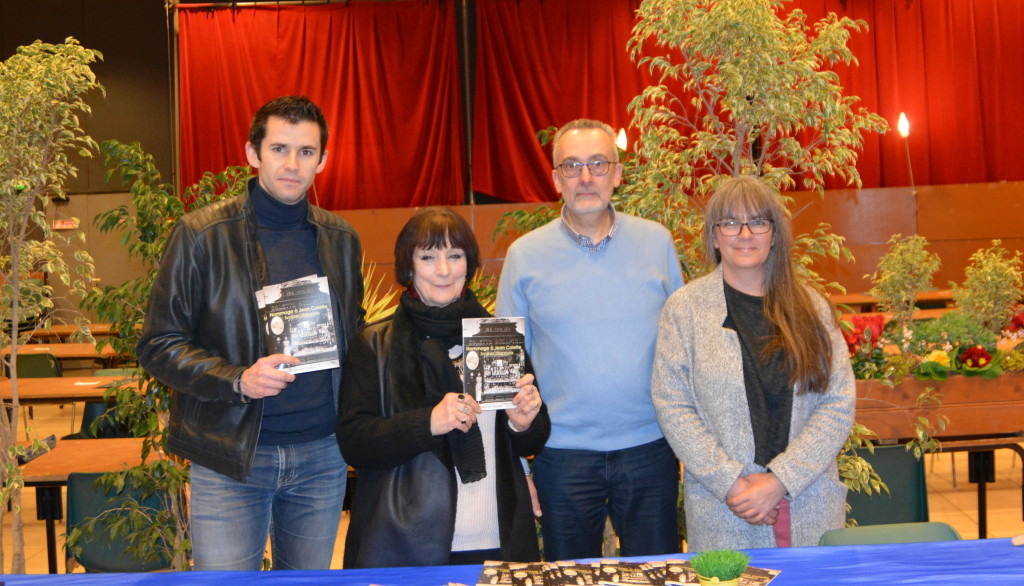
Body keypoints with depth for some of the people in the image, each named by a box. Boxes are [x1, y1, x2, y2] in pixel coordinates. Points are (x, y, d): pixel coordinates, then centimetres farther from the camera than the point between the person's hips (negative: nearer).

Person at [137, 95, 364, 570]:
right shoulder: (202, 234, -6)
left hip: (320, 456, 4)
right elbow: (158, 345, -5)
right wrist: (236, 379, -21)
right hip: (230, 458, -4)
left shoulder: (341, 239, 7)